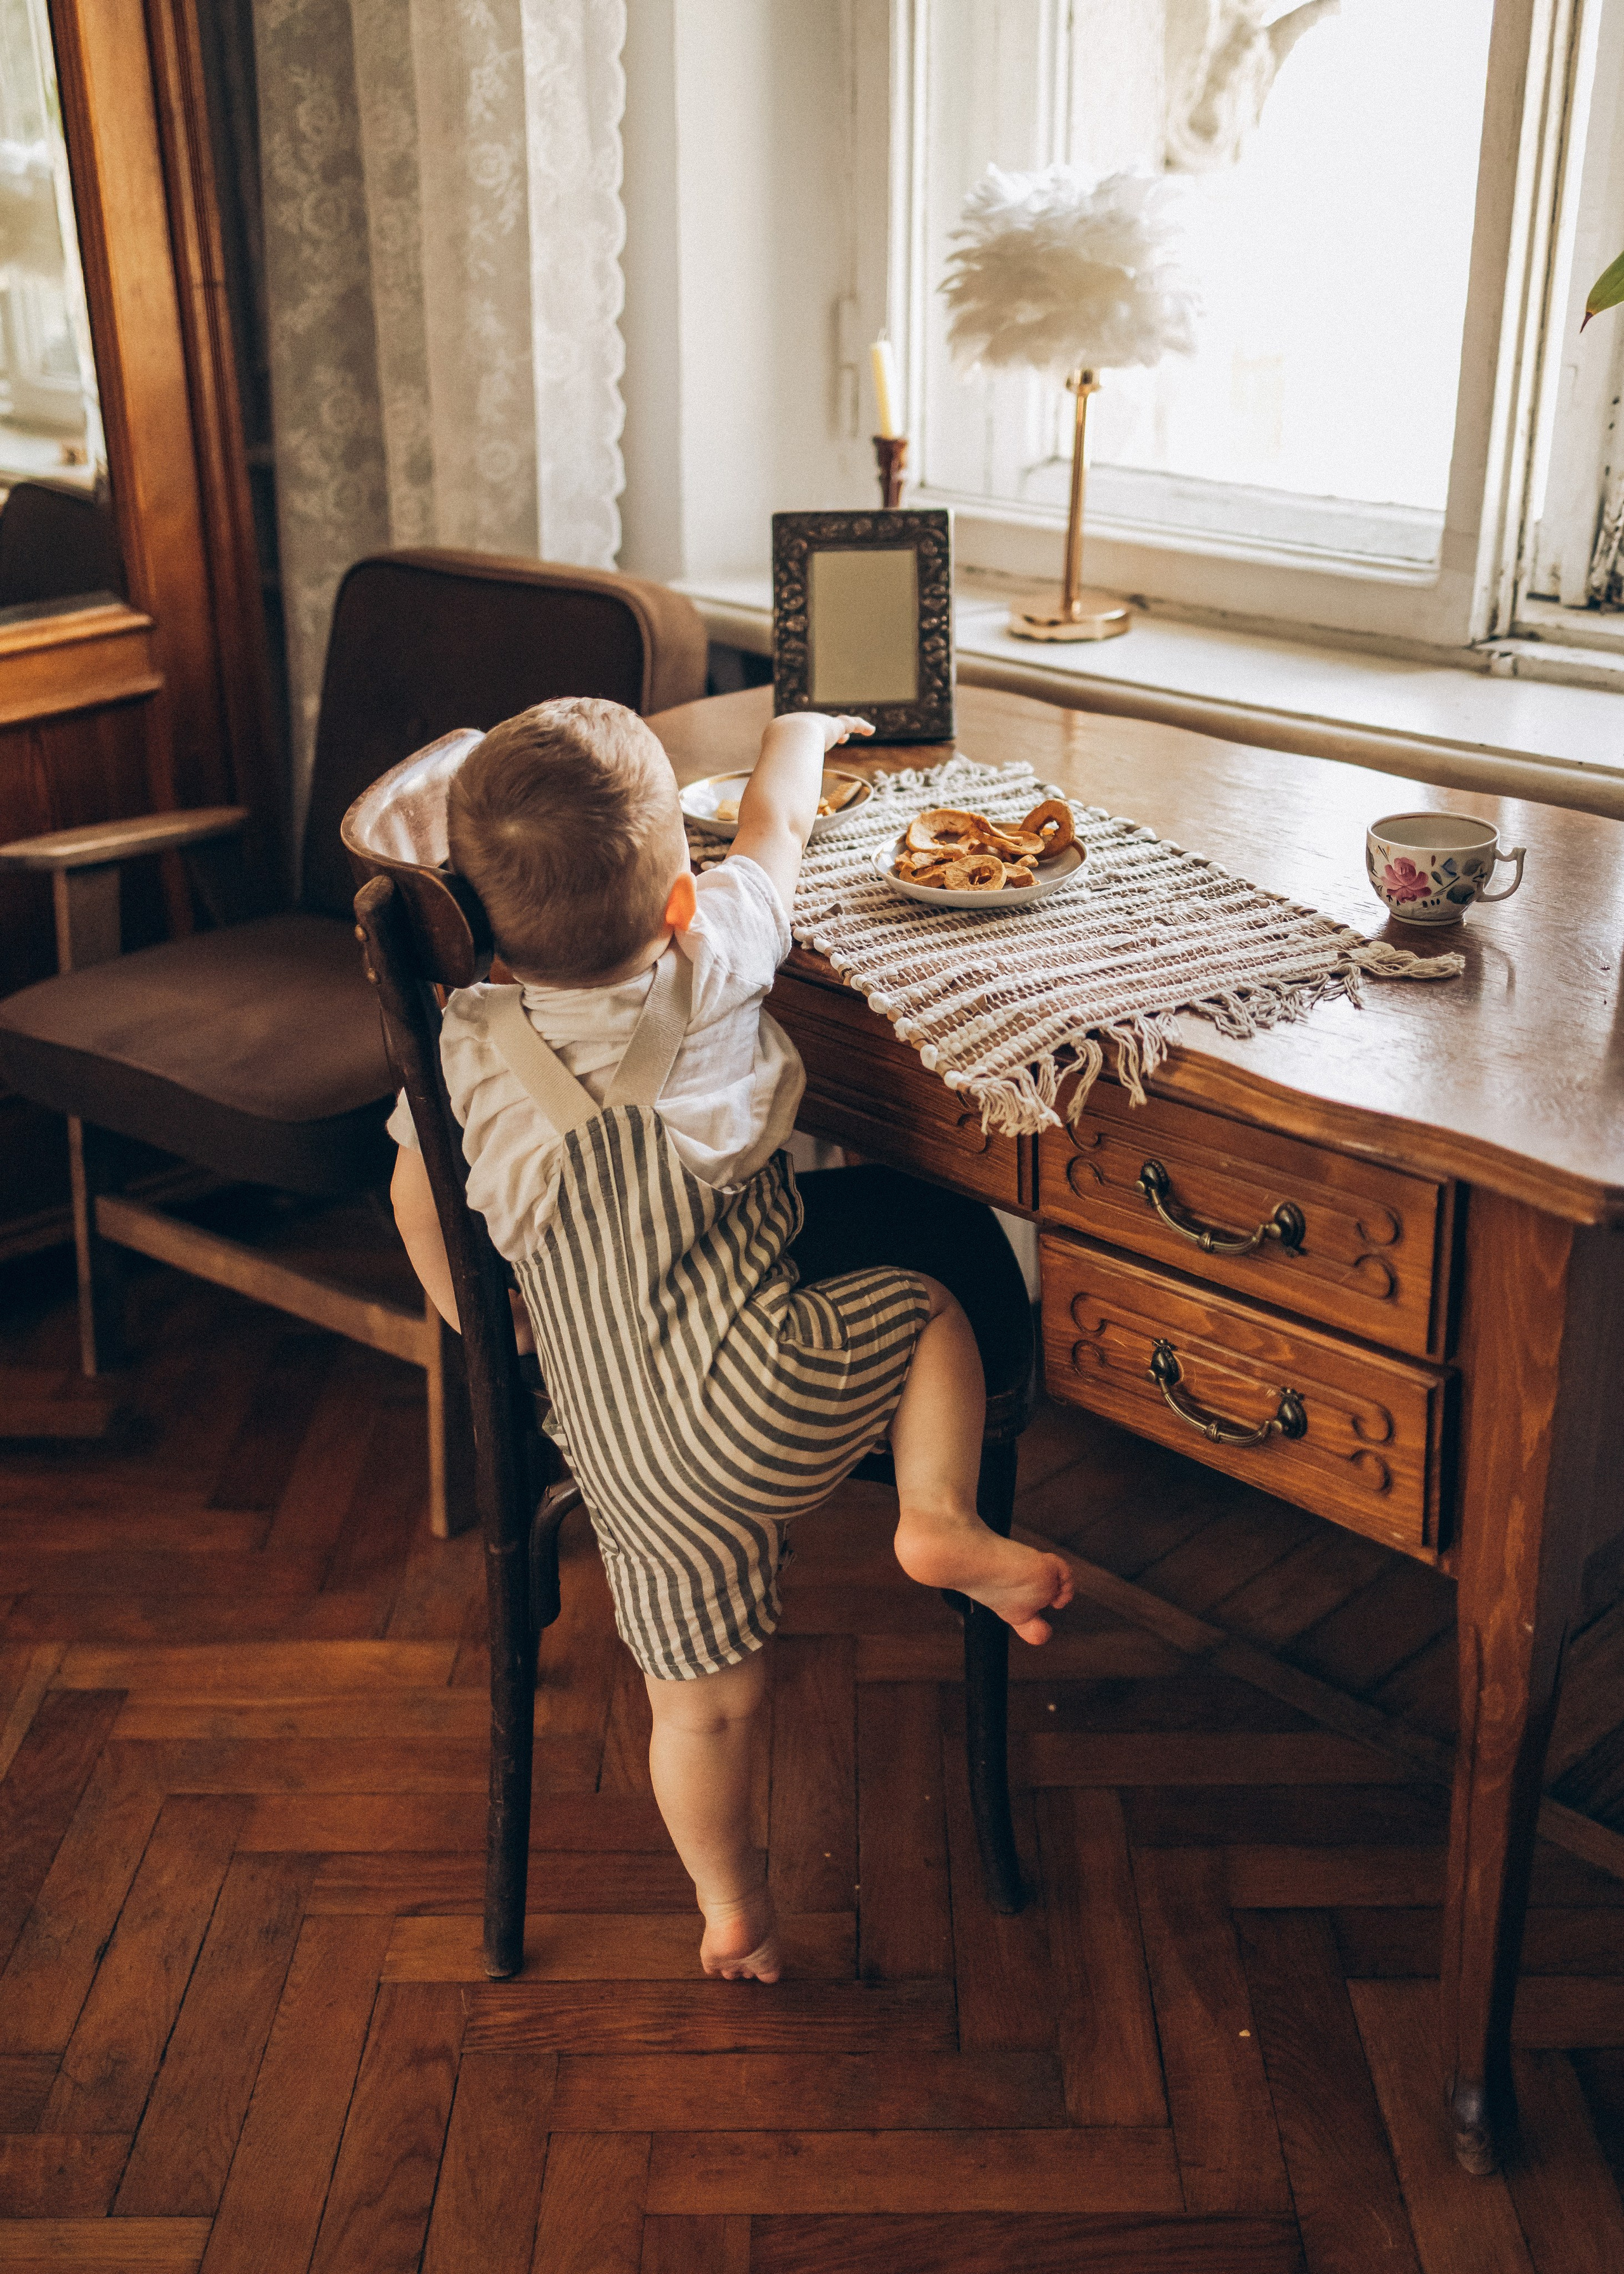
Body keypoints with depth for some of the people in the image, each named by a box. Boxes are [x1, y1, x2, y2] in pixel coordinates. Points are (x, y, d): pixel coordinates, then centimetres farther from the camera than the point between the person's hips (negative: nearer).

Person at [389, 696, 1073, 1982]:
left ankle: (732, 1915, 33)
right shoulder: (707, 973, -9)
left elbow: (418, 1207, 15)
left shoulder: (463, 1052, 0)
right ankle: (941, 1522, 0)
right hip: (754, 1402, -4)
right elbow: (779, 823, 11)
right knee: (931, 1310, 17)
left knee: (703, 1691, 18)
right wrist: (805, 728, 31)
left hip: (617, 1459, 5)